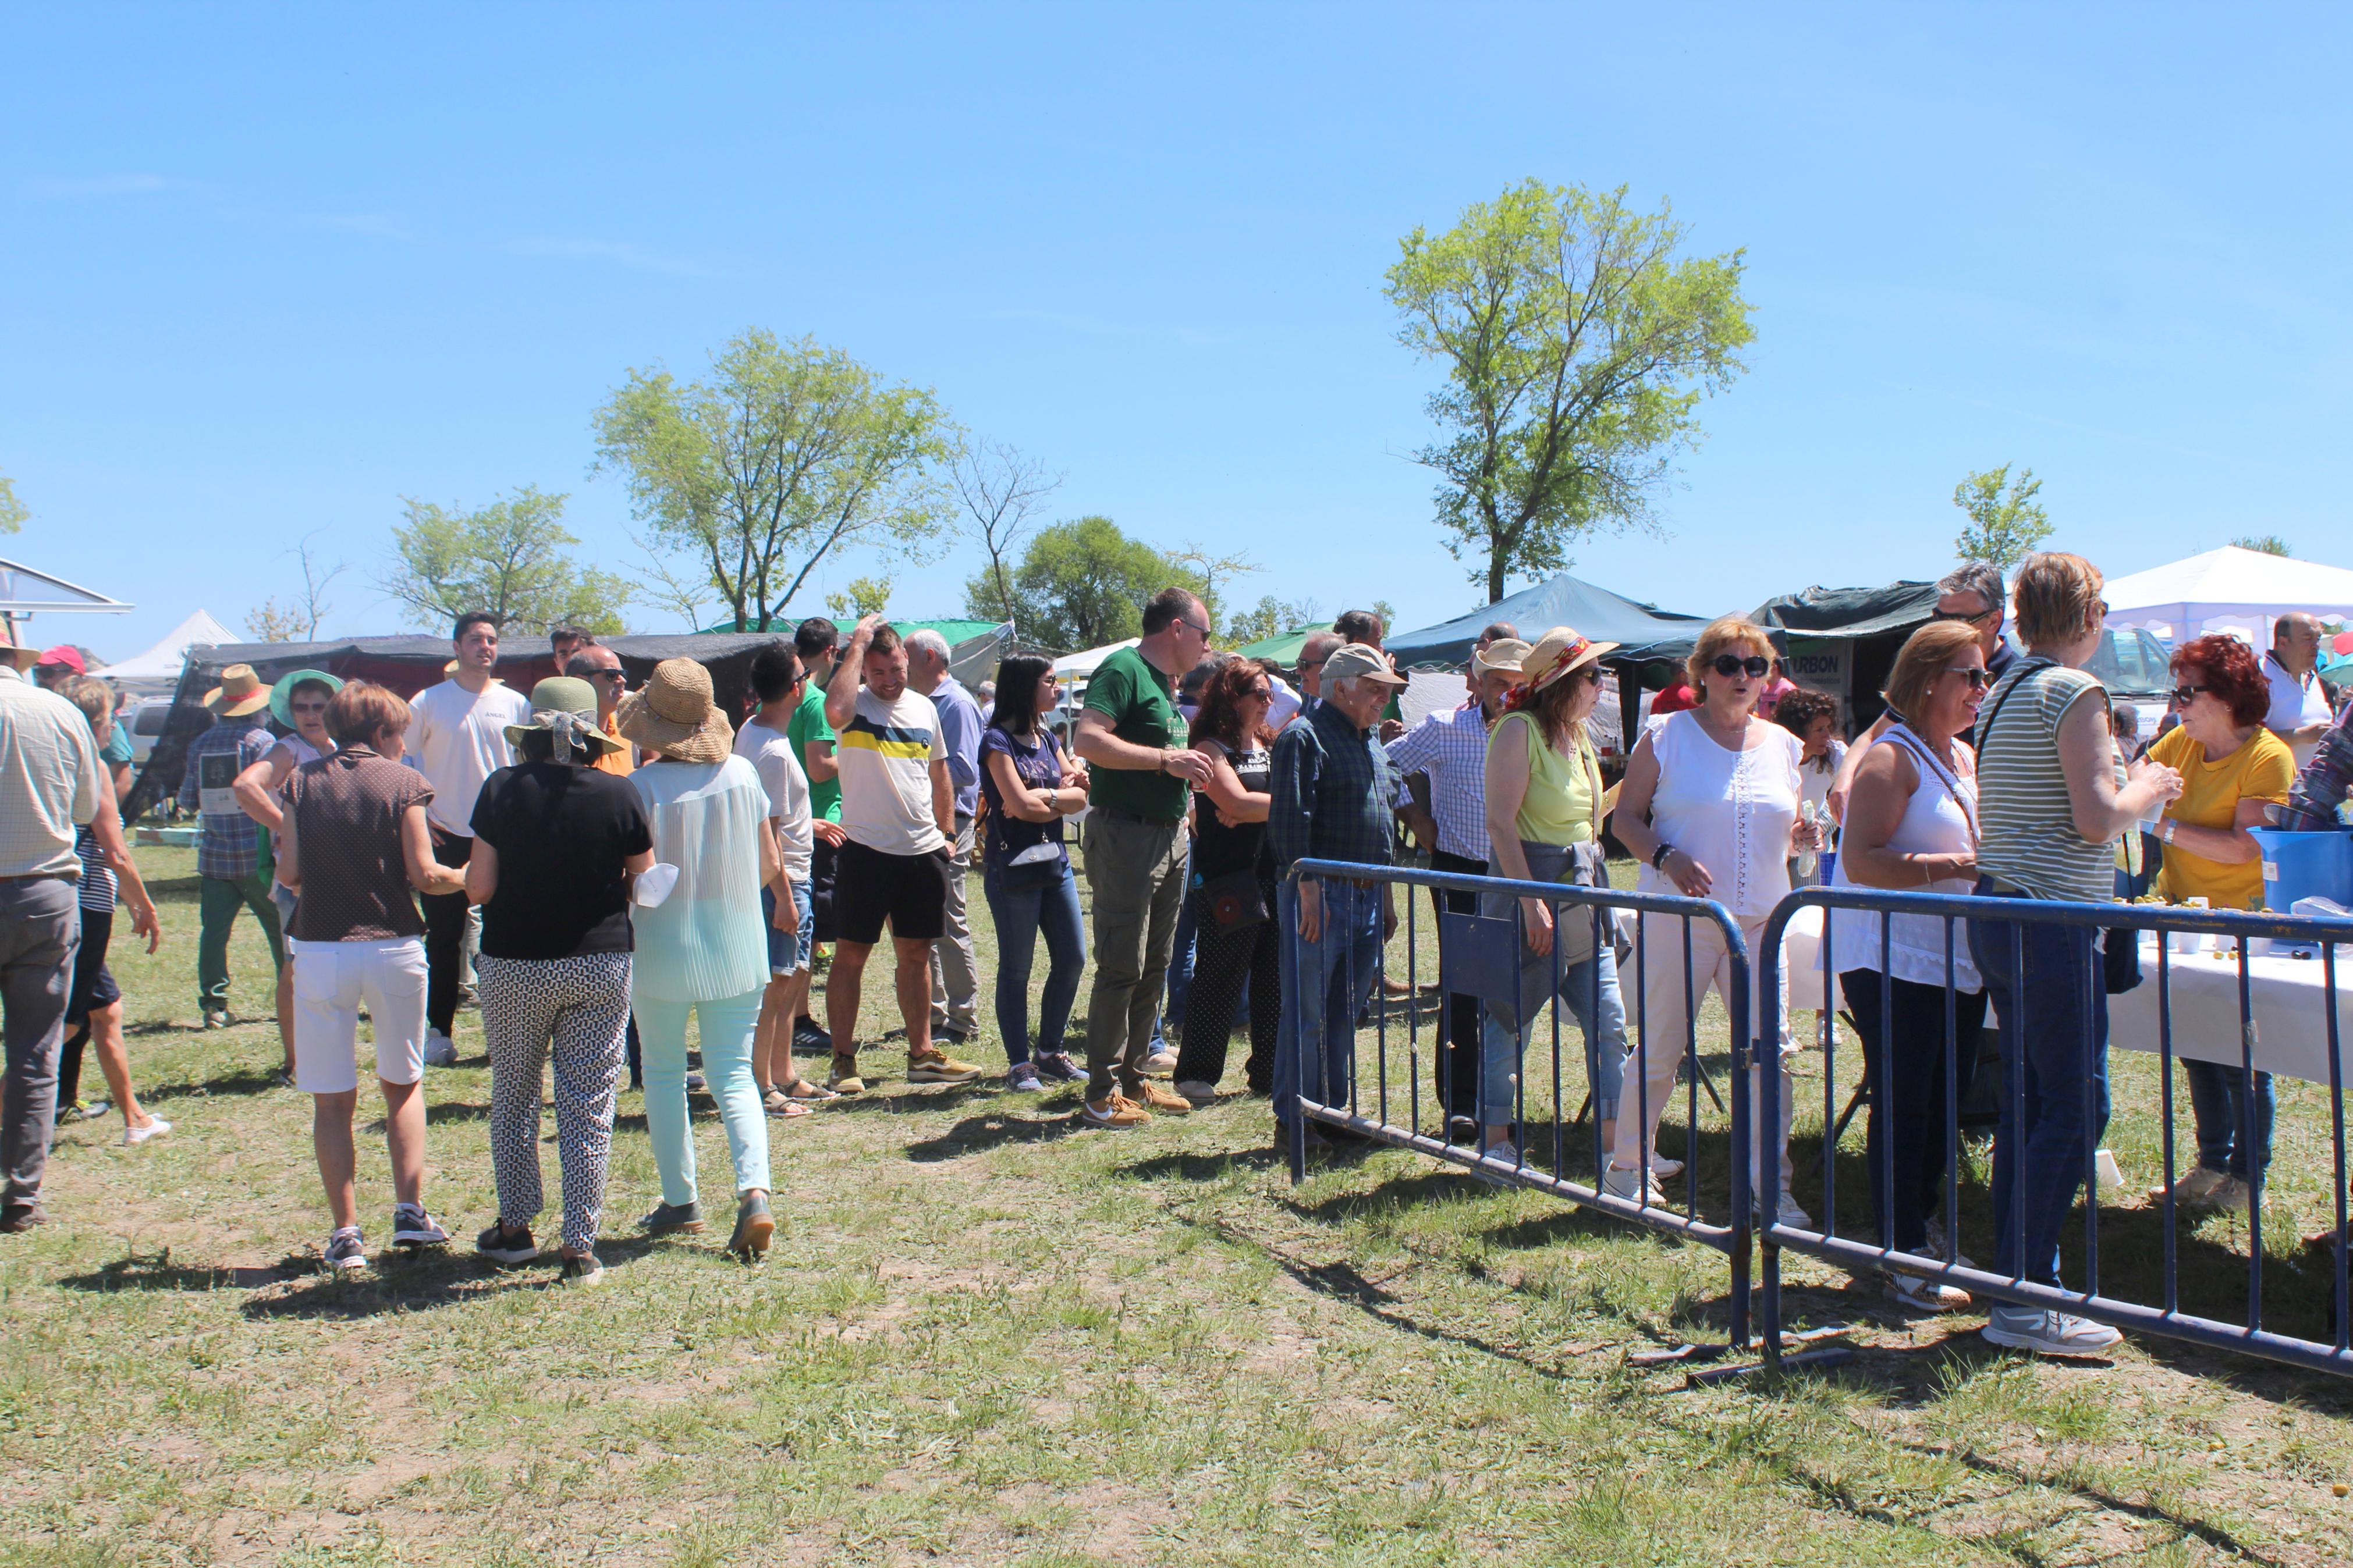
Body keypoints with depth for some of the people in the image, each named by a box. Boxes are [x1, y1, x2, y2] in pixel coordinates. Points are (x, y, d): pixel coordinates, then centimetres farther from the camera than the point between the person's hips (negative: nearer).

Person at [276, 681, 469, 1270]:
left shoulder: (301, 782, 4)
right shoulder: (402, 782, -3)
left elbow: (289, 873, -2)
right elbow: (424, 876, -7)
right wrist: (471, 880, 11)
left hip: (320, 949, 1)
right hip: (393, 947, -1)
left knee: (332, 1100, 7)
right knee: (403, 1084, 18)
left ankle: (346, 1233, 6)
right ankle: (410, 1212, 13)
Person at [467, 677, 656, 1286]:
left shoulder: (501, 790, -7)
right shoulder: (619, 795, -7)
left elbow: (478, 888, -6)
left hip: (515, 966, 0)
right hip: (601, 964, 0)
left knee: (513, 1098, 19)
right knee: (589, 1106, 5)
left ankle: (515, 1228, 27)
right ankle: (580, 1248, 7)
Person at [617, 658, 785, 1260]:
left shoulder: (641, 786, -14)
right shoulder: (742, 774, -3)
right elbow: (769, 866, 5)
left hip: (664, 947, -3)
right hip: (737, 946, 3)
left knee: (664, 1072, 15)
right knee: (733, 1073, 9)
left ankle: (681, 1202, 21)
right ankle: (754, 1192, -10)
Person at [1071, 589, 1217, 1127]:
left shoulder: (1166, 684, 19)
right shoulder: (1123, 669, -10)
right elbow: (1088, 740, -24)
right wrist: (1166, 760, -21)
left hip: (1168, 836, 9)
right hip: (1125, 835, -9)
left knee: (1154, 967, 13)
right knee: (1122, 967, -6)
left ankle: (1133, 1078, 22)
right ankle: (1102, 1094, 1)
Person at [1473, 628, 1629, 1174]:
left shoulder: (1579, 734, 13)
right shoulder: (1520, 730, -11)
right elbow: (1501, 821, -18)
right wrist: (1532, 902, -22)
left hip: (1585, 891, 8)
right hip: (1528, 886, -8)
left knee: (1609, 1023, 6)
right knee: (1509, 1021, 3)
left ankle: (1615, 1139, 15)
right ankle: (1494, 1140, 15)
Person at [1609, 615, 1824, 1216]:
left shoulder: (1783, 745, 12)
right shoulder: (1666, 737, 0)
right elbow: (1626, 818, -1)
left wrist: (1800, 838, -2)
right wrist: (1666, 858, -18)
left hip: (1760, 920, 4)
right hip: (1678, 917, -3)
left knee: (1772, 1051, -2)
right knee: (1658, 1050, 3)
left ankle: (1771, 1185, 10)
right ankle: (1629, 1167, 21)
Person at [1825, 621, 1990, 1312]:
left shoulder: (1968, 758, 16)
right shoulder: (1893, 758, -10)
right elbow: (1862, 863, -20)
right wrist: (1956, 867, -25)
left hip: (1959, 962, 8)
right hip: (1895, 962, -8)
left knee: (1946, 1100, 13)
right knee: (1902, 1106, -4)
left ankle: (1921, 1228, 28)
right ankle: (1904, 1261, 2)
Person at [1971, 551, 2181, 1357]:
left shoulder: (2002, 692, 16)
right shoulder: (2075, 691, -12)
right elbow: (2095, 819, -18)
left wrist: (2128, 785, 27)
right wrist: (2147, 791, 1)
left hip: (1995, 916, 9)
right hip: (2050, 921, -9)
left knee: (2026, 1103, 13)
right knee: (2076, 1107, -5)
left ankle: (2016, 1282, 19)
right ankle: (2023, 1303, -3)